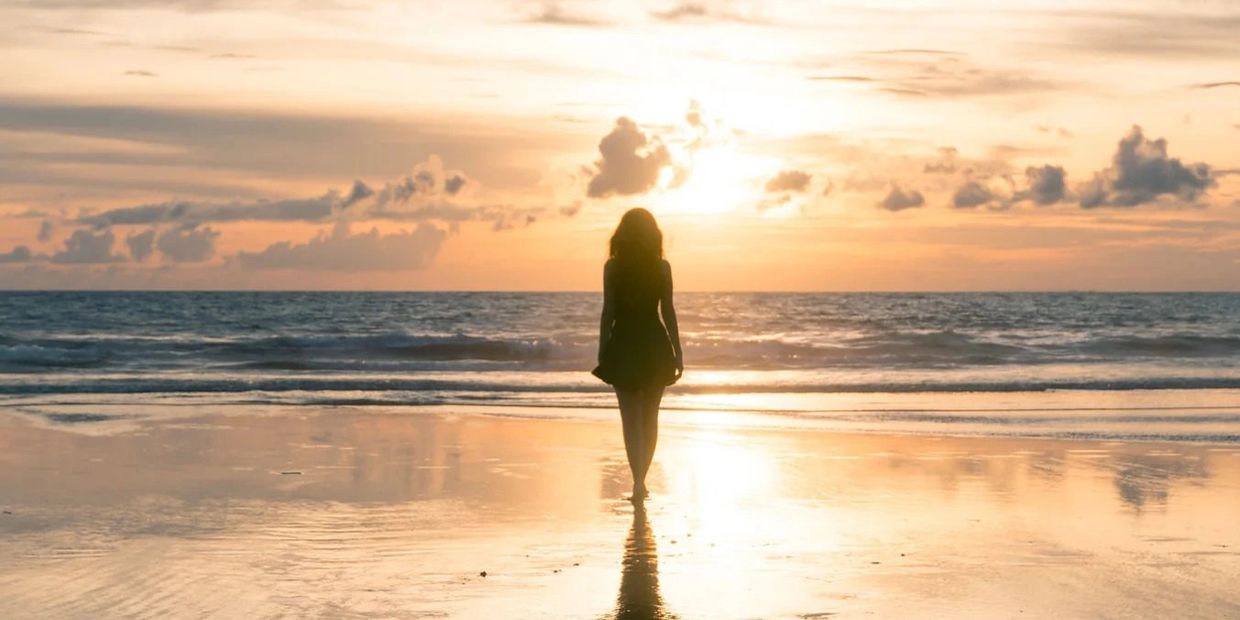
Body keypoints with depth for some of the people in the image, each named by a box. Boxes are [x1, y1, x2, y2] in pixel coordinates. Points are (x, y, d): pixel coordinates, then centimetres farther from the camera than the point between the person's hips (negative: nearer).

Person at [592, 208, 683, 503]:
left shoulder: (613, 267, -5)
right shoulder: (662, 267, -2)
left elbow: (608, 312, -5)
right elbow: (668, 312, -1)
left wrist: (602, 353, 1)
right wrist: (678, 352, 5)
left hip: (623, 346, -1)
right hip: (655, 345, 2)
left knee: (631, 420, 0)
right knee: (650, 418, 14)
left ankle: (638, 482, -13)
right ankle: (641, 480, 18)